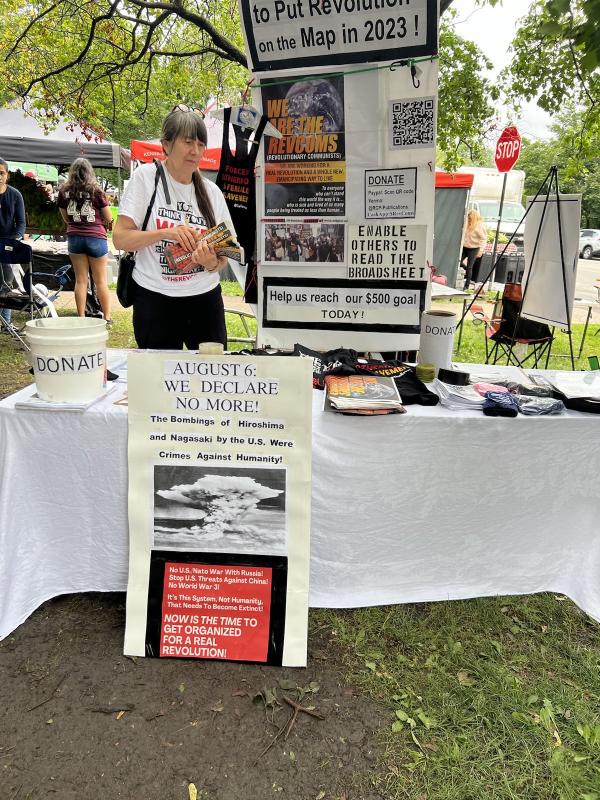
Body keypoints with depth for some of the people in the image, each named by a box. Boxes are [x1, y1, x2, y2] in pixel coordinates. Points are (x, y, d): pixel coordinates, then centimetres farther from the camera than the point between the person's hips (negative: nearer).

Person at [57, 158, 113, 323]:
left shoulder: (64, 192, 3)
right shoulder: (96, 191, -7)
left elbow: (66, 218, 14)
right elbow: (109, 219, 0)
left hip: (74, 237, 3)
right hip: (96, 237, -3)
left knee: (80, 280, 7)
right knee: (101, 281, 4)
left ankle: (81, 317, 8)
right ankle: (107, 317, 8)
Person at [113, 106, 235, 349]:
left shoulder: (211, 192, 6)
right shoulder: (146, 177, -2)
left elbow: (223, 259, 8)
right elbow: (120, 239, -7)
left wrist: (212, 263, -15)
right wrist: (165, 232, -21)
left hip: (205, 297, 3)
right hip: (155, 299, -3)